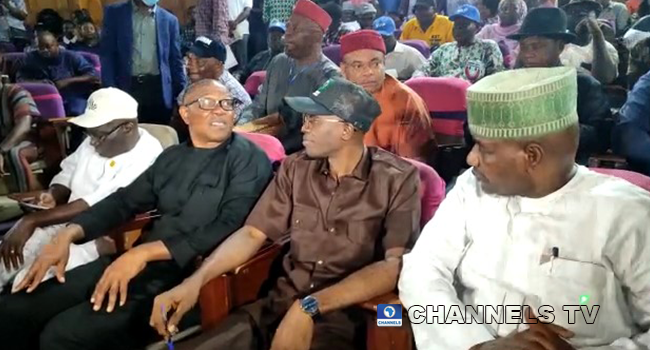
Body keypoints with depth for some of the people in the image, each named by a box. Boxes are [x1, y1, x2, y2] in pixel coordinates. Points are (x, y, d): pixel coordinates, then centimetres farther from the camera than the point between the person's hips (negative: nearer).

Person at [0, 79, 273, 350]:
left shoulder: (248, 158, -3)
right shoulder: (172, 157, 18)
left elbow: (231, 227, -15)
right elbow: (125, 200, 21)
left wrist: (146, 251, -21)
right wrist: (70, 233, 3)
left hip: (188, 276, -6)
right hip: (141, 263, 7)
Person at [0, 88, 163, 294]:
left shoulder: (147, 156, -21)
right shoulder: (96, 140, 5)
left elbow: (95, 207, -25)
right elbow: (68, 174, 19)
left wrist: (33, 220, -24)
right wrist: (54, 195, -4)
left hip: (101, 239, -8)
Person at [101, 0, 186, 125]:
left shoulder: (169, 20, 9)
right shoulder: (114, 12, 6)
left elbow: (175, 61, 10)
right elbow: (107, 55, 2)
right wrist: (110, 91, -8)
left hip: (158, 90, 1)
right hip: (126, 87, -1)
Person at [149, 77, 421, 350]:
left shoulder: (397, 180, -7)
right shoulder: (295, 169, 6)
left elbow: (396, 265, -17)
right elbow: (253, 233, 6)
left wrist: (309, 307, -25)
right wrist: (195, 281, -10)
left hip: (344, 315, -4)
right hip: (280, 304, 4)